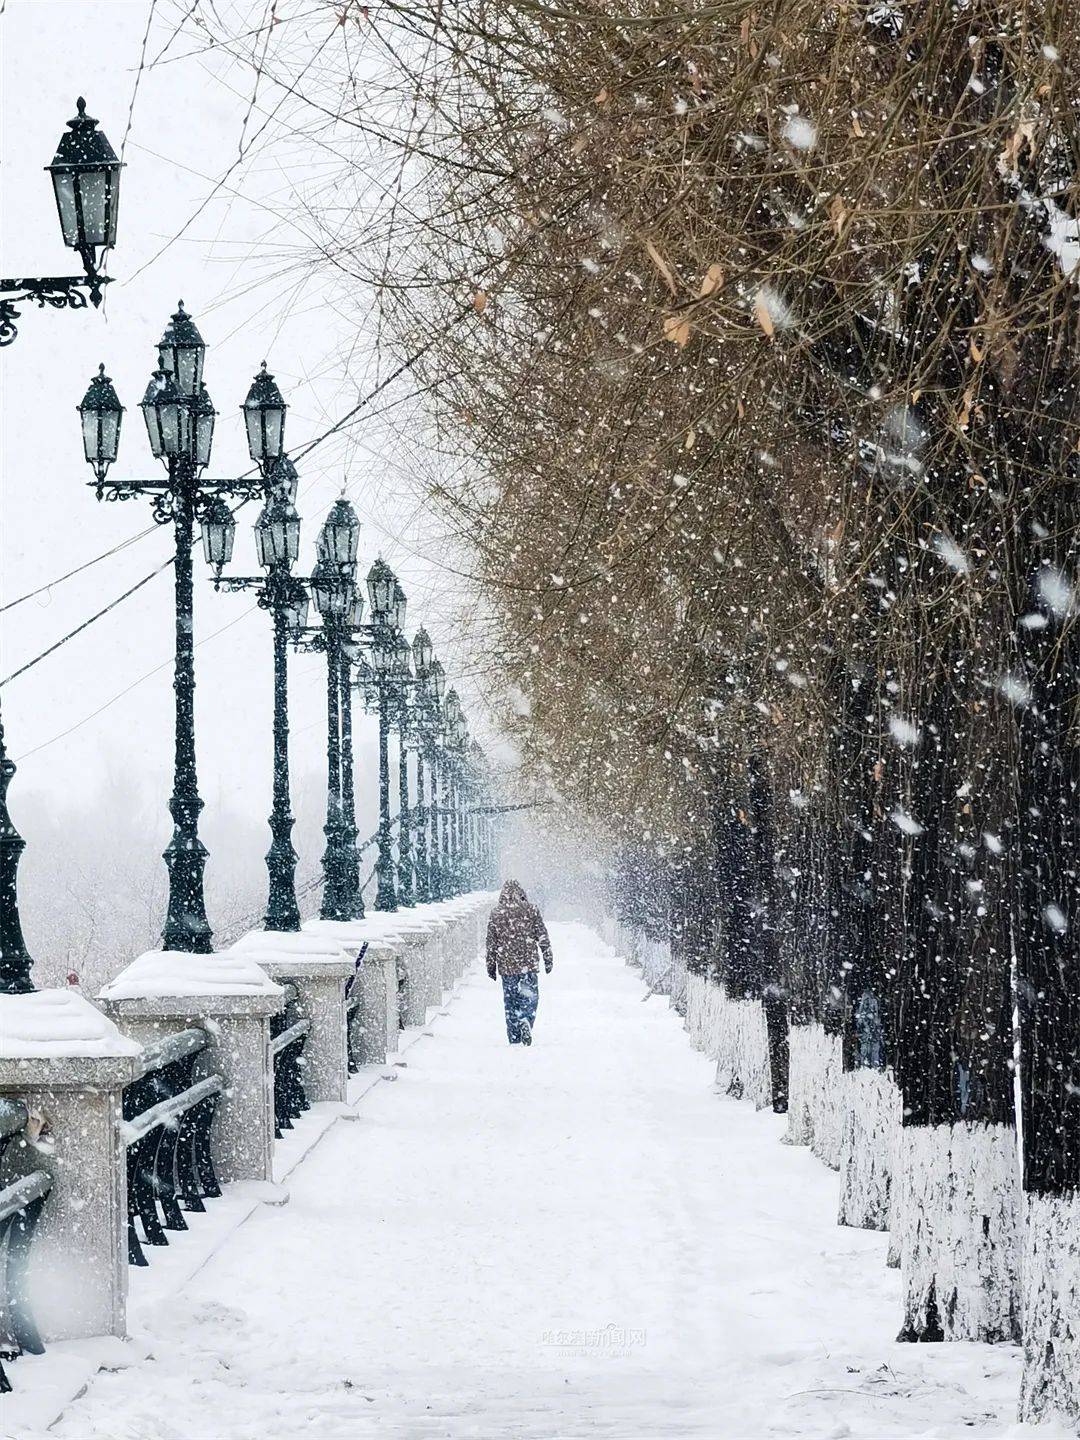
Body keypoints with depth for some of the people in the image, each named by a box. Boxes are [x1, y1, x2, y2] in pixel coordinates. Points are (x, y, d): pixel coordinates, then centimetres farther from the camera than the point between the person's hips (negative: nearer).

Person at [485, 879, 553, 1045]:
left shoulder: (496, 914, 3)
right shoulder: (531, 910, -1)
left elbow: (491, 943, 6)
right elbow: (543, 937, 1)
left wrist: (491, 966, 14)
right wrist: (548, 959, 8)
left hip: (506, 965, 1)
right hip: (529, 963, -1)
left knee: (510, 1001, 8)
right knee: (530, 996, 7)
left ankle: (514, 1039, 7)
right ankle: (526, 1021, -22)